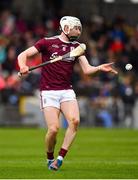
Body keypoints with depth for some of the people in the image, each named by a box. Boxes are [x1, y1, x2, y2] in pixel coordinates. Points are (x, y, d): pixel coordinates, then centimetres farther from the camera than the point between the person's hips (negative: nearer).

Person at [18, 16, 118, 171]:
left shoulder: (77, 46, 11)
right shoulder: (48, 42, -1)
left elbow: (87, 70, 4)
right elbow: (23, 55, -2)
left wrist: (100, 68, -16)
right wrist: (23, 66, -24)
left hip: (67, 91, 4)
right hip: (48, 92, -4)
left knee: (74, 121, -22)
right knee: (54, 128, -16)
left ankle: (60, 158, -13)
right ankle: (50, 158, 11)